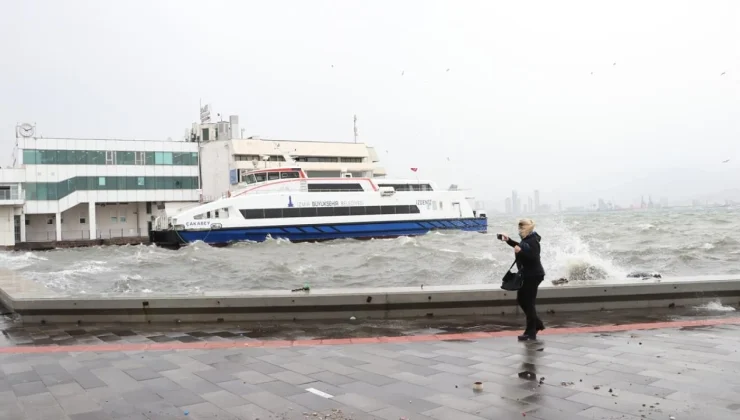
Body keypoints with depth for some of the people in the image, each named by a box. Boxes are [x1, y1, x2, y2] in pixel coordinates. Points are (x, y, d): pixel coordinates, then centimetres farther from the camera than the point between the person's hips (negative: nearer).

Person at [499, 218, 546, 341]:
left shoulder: (533, 241, -19)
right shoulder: (527, 239, 10)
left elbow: (534, 258, -28)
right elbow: (521, 247, 29)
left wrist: (520, 251, -36)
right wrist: (508, 240, 22)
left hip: (533, 275, -10)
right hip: (526, 275, 10)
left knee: (528, 303, -5)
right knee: (521, 300, 16)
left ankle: (531, 333, 3)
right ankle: (537, 324, 27)